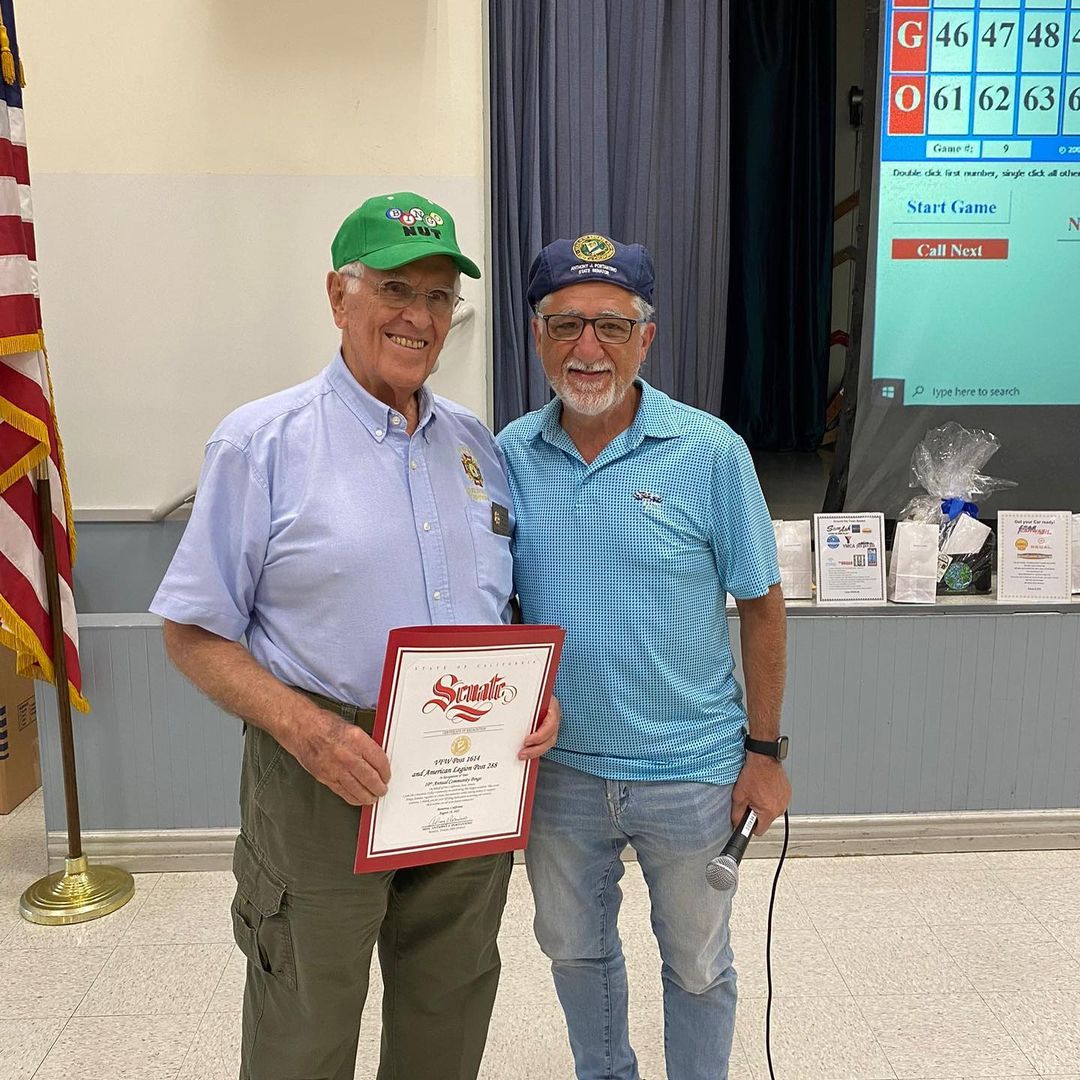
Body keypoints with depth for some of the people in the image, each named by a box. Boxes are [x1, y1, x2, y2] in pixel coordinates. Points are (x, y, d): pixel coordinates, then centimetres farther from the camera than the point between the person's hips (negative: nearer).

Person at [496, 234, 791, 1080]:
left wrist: (765, 749, -5)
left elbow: (760, 604, -6)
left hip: (691, 773, -3)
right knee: (575, 948, 24)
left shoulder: (709, 452, -14)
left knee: (697, 964, 19)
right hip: (558, 768, 4)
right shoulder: (510, 454, -5)